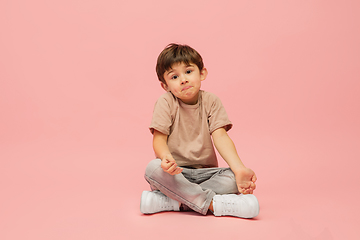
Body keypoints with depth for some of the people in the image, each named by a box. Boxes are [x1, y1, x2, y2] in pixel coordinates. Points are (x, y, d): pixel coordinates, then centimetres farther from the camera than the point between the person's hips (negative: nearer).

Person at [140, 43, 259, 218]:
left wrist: (239, 169, -25)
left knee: (233, 179, -24)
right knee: (153, 168, -33)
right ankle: (213, 203, -31)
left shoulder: (211, 102, 1)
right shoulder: (166, 103, -4)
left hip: (204, 172, 2)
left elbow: (220, 136, -9)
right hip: (174, 172, -2)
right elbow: (159, 139, -10)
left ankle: (170, 202, -28)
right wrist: (166, 158, -36)